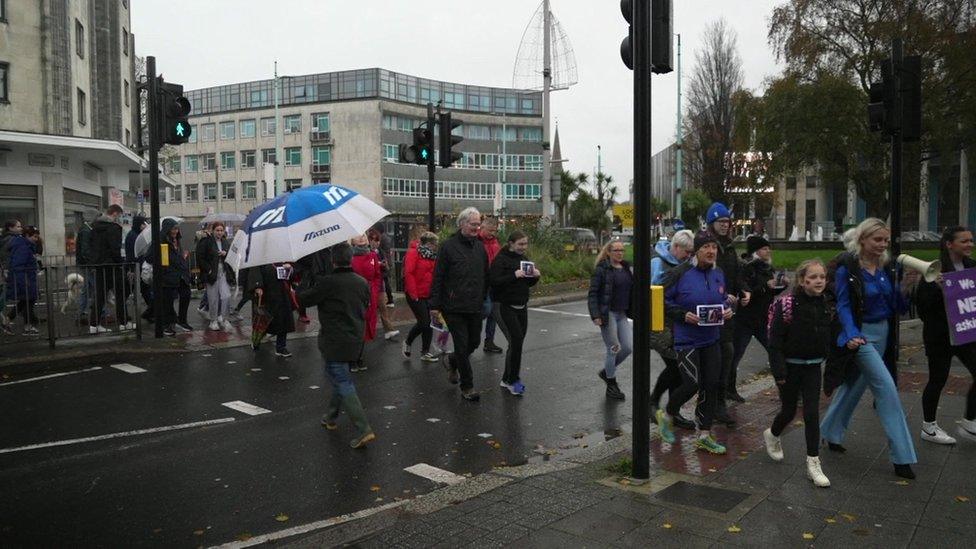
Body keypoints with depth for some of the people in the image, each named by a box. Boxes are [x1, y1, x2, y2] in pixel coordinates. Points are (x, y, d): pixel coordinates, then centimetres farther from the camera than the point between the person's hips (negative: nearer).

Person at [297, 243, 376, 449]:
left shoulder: (327, 282, -15)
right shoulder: (362, 283, 3)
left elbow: (303, 300, -6)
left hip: (334, 342, -7)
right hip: (355, 339, 7)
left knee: (343, 383, -5)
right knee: (340, 378, 24)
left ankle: (363, 430, -14)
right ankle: (331, 417, 39)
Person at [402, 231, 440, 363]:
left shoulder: (432, 255, 11)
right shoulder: (413, 253, -12)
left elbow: (434, 274, 13)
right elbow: (408, 273, -18)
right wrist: (413, 293, -20)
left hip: (428, 295, 8)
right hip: (416, 296, -8)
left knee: (429, 323, 9)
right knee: (423, 322, -7)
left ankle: (425, 352, 20)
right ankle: (407, 342, 15)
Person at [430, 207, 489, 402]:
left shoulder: (480, 247, 10)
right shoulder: (449, 246, -7)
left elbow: (486, 276, 19)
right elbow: (438, 277, -8)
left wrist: (484, 299, 16)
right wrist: (435, 304, -10)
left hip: (475, 307, 6)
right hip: (454, 307, -6)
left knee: (474, 342, 13)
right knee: (462, 345, -2)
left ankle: (452, 361, 42)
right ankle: (467, 387, 9)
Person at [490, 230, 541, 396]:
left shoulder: (524, 259, 12)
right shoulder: (501, 259, -11)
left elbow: (528, 283, 18)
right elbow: (493, 281, -22)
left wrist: (535, 276, -3)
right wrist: (515, 275, -26)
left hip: (521, 306, 8)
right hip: (504, 306, -8)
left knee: (517, 343, 10)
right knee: (516, 341, -14)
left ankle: (507, 379, 23)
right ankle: (513, 380, -1)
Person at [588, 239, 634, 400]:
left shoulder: (626, 269, 11)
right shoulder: (601, 270, -9)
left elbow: (631, 291, 19)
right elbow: (592, 293, -11)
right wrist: (595, 315, -19)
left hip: (622, 315, 7)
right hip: (607, 315, -7)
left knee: (628, 347, 4)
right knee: (613, 349, -1)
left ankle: (606, 371, 27)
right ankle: (611, 385, 16)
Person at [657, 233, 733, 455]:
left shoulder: (718, 274, 7)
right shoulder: (680, 273, -13)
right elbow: (664, 301, -8)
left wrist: (727, 310, 1)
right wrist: (683, 315, -20)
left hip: (711, 339, 7)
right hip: (687, 339, -6)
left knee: (712, 385, 6)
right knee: (692, 384, -10)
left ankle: (704, 435, 19)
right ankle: (666, 415, 20)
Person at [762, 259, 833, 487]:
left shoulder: (825, 306, 0)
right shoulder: (787, 304, -17)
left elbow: (829, 338, 11)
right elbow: (775, 340, -16)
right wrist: (778, 371, -19)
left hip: (813, 367, 4)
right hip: (790, 366, -4)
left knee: (812, 413, -2)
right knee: (789, 411, 11)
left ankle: (813, 463, 6)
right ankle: (772, 435, 42)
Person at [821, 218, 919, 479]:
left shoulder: (885, 268, 6)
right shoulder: (847, 269, -13)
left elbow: (897, 306, 6)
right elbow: (843, 306, -14)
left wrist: (906, 285, -11)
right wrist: (852, 335, -28)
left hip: (883, 334, 7)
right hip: (861, 335, -7)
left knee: (854, 385, 16)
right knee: (887, 389, -12)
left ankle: (830, 433, 33)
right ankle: (901, 456, -6)